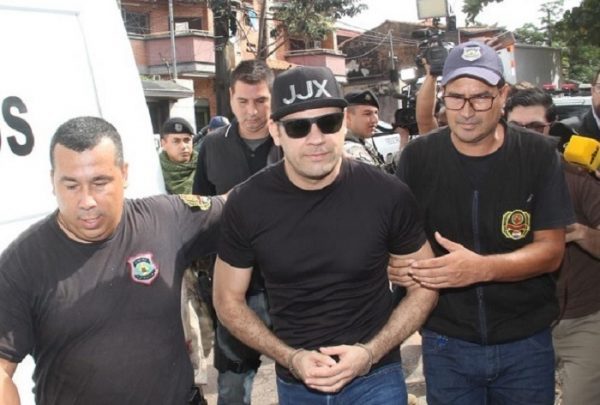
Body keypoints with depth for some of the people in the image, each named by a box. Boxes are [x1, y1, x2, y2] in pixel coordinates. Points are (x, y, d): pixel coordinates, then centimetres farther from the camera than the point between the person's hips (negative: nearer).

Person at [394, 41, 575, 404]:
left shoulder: (539, 155, -8)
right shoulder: (417, 157, -6)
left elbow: (551, 251, -10)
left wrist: (481, 268, -27)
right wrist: (395, 264, -20)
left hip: (526, 344, 0)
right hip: (446, 344, 0)